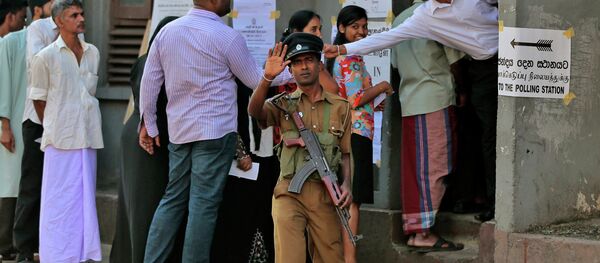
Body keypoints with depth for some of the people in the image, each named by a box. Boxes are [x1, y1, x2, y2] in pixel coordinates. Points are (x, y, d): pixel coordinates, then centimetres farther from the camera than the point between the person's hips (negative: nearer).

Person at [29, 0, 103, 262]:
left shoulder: (93, 53, 9)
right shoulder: (46, 57, -5)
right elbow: (39, 100, 3)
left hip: (88, 136, 5)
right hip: (60, 140, -5)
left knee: (85, 198, 8)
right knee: (60, 199, -3)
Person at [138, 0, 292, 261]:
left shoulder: (166, 31, 5)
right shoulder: (227, 37, -10)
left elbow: (149, 81, 8)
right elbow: (255, 80, 1)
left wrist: (148, 124, 16)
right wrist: (292, 73, 13)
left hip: (179, 131, 6)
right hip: (215, 131, -6)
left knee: (173, 199, 12)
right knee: (204, 205, -2)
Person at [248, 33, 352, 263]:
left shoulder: (340, 107, 11)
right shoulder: (284, 104, 6)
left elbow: (346, 153, 13)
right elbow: (254, 111, -15)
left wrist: (347, 183, -5)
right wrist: (267, 77, -30)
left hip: (326, 195, 2)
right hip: (290, 192, -2)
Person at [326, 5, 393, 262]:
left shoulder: (339, 57, 19)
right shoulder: (352, 58, -11)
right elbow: (356, 99, -18)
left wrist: (373, 103, 22)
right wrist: (381, 87, -4)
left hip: (343, 132, 10)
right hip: (356, 134, -10)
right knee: (352, 200, -10)